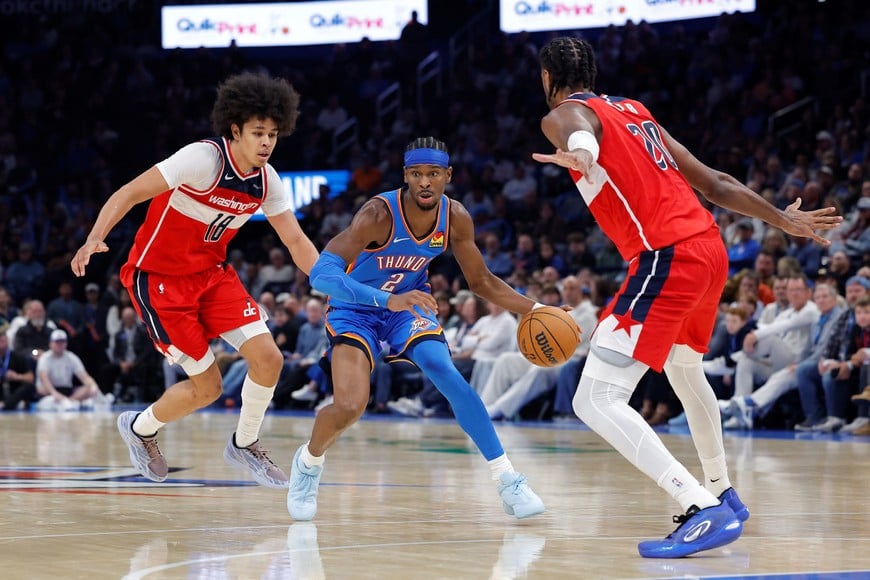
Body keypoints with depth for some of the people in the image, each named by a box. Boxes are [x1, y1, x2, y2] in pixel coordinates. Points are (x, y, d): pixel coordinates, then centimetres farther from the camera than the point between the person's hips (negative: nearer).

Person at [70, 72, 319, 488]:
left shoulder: (267, 181, -4)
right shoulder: (204, 159, -24)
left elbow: (296, 242, 4)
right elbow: (130, 193, -26)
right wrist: (95, 238, -40)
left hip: (211, 274, 6)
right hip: (158, 278, -6)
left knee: (268, 358, -9)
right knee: (207, 386, -6)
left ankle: (244, 445, 16)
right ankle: (140, 428, 23)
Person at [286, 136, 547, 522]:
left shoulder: (455, 219, -15)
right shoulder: (379, 214, -31)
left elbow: (481, 281, 2)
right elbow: (321, 274, -41)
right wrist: (388, 300, -53)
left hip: (408, 302, 3)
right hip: (355, 309, -3)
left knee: (447, 375, -21)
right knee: (349, 407, -19)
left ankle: (507, 480, -15)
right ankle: (308, 463, 15)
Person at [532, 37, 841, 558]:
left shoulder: (566, 115, 1)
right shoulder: (635, 111, 22)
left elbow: (580, 138, -27)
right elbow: (713, 183, 23)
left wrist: (578, 154, -51)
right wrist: (784, 220, 32)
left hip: (667, 259, -9)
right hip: (711, 249, 9)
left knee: (596, 402, -12)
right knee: (685, 369, 35)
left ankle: (705, 511, -25)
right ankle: (723, 494, 46)